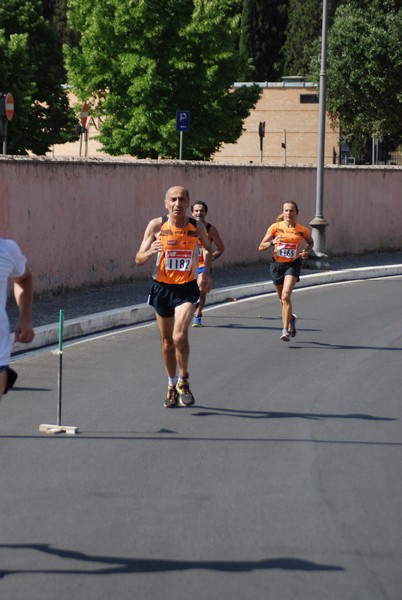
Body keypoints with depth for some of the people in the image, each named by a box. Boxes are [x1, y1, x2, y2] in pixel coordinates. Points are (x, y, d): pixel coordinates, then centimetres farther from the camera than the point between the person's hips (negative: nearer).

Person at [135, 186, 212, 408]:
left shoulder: (197, 227, -5)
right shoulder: (156, 225, -8)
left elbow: (208, 249, 16)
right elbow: (138, 259, -8)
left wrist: (205, 272, 0)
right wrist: (150, 252, -30)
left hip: (187, 289, -1)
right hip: (162, 287, 1)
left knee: (179, 336, -20)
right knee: (167, 341, 11)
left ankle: (183, 380, 2)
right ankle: (172, 385, 29)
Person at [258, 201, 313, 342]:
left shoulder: (302, 230, -4)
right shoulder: (275, 227, -4)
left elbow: (310, 242, 17)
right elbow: (261, 247, -3)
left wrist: (306, 251, -4)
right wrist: (272, 242, -23)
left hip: (293, 264, -3)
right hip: (277, 264, 3)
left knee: (286, 296, -21)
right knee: (282, 299, 16)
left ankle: (285, 330, -21)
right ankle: (291, 318, 47)